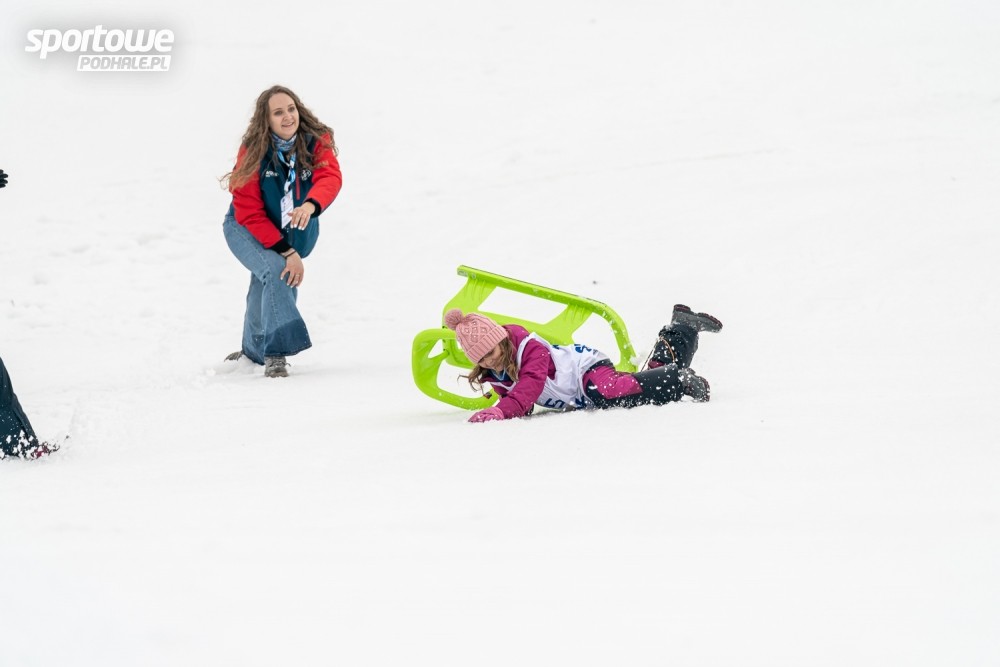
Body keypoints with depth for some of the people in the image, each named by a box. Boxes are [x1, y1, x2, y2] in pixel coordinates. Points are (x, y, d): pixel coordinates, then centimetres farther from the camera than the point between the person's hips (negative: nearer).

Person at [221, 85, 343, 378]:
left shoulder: (317, 142, -16)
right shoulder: (253, 151, -22)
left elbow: (330, 177, -36)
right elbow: (248, 213, -22)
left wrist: (311, 205, -59)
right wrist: (286, 252, -30)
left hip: (295, 233, 4)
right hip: (247, 229, -4)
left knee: (267, 289, 11)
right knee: (275, 269, -30)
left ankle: (255, 351, 40)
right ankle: (276, 351, -35)